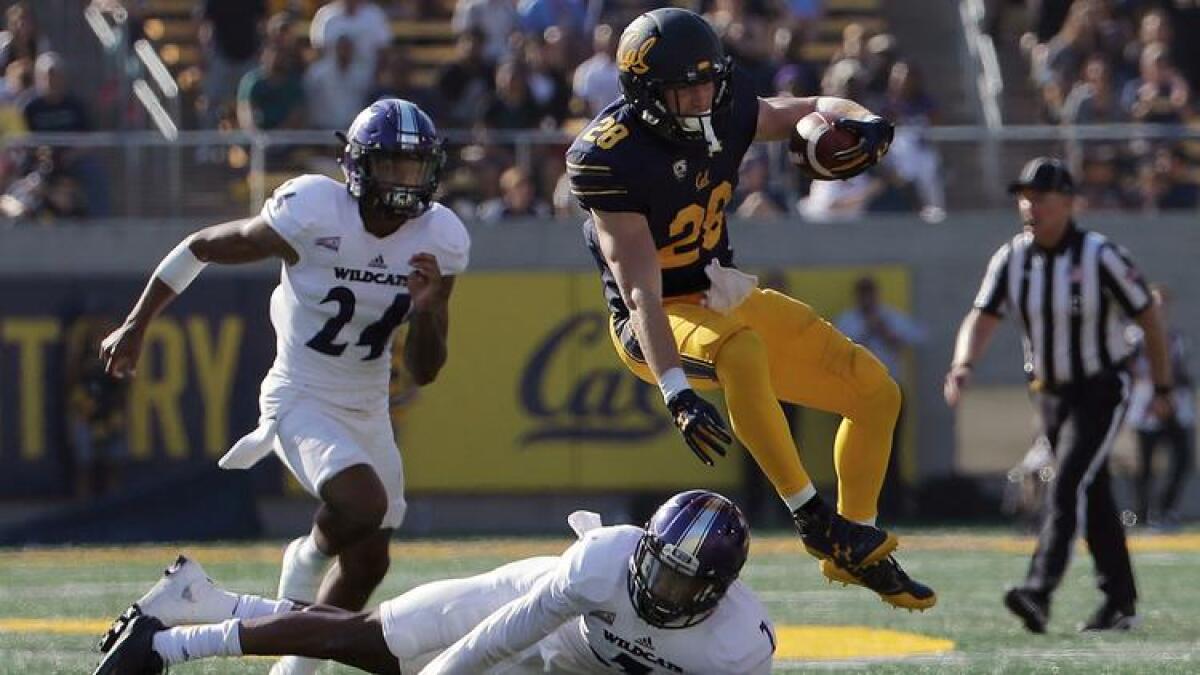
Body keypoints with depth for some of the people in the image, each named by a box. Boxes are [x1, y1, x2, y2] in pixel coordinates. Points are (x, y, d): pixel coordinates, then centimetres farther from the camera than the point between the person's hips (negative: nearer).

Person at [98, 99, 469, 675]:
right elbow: (202, 247, -8)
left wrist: (427, 308, -23)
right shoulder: (312, 212, -23)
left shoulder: (440, 241, -7)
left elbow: (423, 372, -2)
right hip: (302, 402, -6)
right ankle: (308, 560, 3)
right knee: (363, 504, -30)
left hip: (368, 410, 6)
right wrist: (135, 327, -2)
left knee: (368, 563, 9)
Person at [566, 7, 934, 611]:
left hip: (724, 297, 8)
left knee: (876, 392, 5)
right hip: (656, 326, -8)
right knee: (740, 348, -41)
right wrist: (676, 392, -43)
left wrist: (865, 126, -14)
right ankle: (812, 518, -33)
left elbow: (812, 110, 11)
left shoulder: (723, 112, -7)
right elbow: (640, 292, -32)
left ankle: (858, 549, 22)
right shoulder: (611, 159, -26)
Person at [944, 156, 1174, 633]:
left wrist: (1163, 388, -3)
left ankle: (1039, 593, -33)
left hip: (1102, 391, -6)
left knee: (1068, 485, -21)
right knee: (1093, 496, 14)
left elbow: (1147, 317, -8)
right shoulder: (1012, 258, -3)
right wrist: (963, 366, -32)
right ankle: (1120, 602, 24)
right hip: (1049, 392, 6)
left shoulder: (1101, 257, -17)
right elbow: (981, 320, -11)